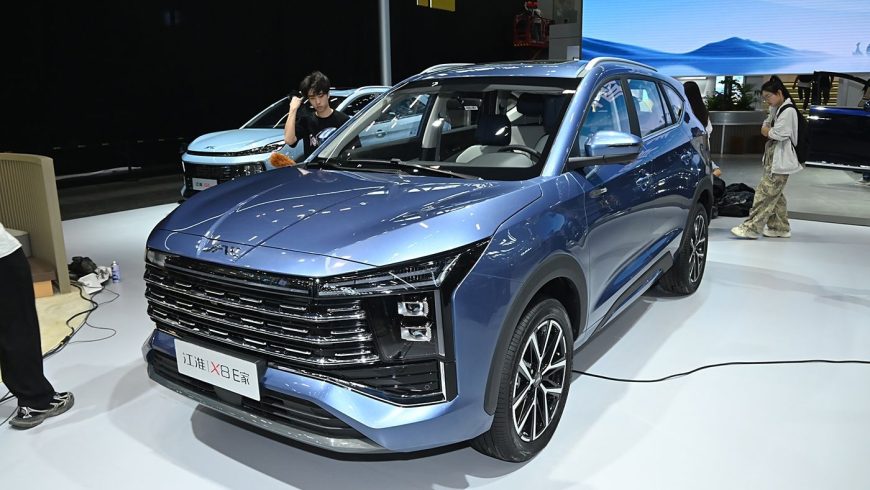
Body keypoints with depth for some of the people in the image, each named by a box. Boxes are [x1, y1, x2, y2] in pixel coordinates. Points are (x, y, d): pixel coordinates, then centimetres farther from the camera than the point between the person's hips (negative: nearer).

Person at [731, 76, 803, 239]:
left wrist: (767, 132, -3)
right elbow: (766, 124, 20)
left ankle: (752, 227, -11)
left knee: (765, 192, -11)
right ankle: (780, 227, 20)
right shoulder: (775, 109, 15)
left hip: (781, 159, -10)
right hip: (772, 156, 10)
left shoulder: (788, 111, -15)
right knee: (775, 194, 13)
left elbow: (779, 134, -21)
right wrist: (767, 129, -1)